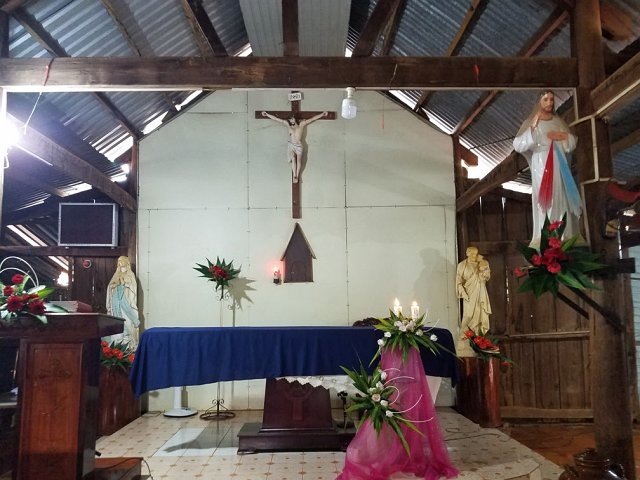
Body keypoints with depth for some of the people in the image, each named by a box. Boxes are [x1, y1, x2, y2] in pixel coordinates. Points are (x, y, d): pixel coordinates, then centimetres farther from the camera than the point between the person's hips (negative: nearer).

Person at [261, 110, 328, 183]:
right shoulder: (288, 125, 15)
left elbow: (313, 118, 12)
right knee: (293, 158, -21)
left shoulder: (302, 124, 13)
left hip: (299, 146, 1)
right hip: (291, 145, -1)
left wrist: (322, 114, 10)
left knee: (299, 159, -16)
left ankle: (297, 176, -19)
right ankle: (294, 176, -25)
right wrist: (267, 114, 15)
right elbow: (276, 118, 15)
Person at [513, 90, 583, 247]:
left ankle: (565, 235, 9)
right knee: (544, 200, -10)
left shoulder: (558, 121, 15)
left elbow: (573, 143, 16)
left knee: (561, 199, 3)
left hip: (559, 167, 4)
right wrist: (532, 127, -19)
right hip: (541, 167, -4)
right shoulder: (531, 122, 2)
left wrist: (562, 136, -4)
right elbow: (518, 145, -10)